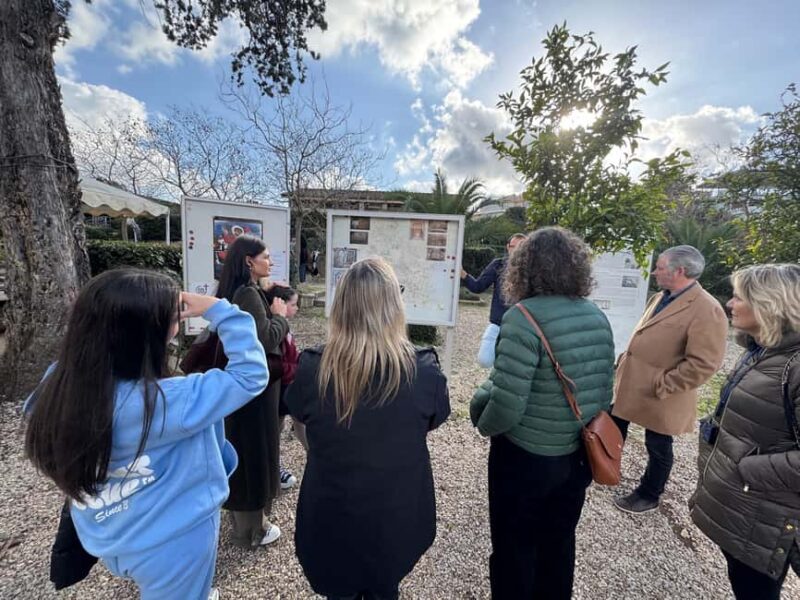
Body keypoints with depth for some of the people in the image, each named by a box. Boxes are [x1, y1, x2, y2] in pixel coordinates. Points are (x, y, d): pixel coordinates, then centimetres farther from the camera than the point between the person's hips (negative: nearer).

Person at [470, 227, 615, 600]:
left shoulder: (524, 317, -24)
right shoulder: (598, 317, -3)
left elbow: (505, 404, -26)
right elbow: (605, 393, 5)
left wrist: (484, 423, -5)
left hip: (524, 456, -6)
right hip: (577, 455, 6)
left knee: (514, 549, 19)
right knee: (558, 545, 28)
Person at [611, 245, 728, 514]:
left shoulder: (707, 310, -20)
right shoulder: (660, 298, 7)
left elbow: (703, 364, -23)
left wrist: (661, 386, -22)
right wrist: (625, 359, 10)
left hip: (659, 397, -8)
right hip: (628, 385, 8)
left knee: (658, 449, 16)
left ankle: (648, 496, 37)